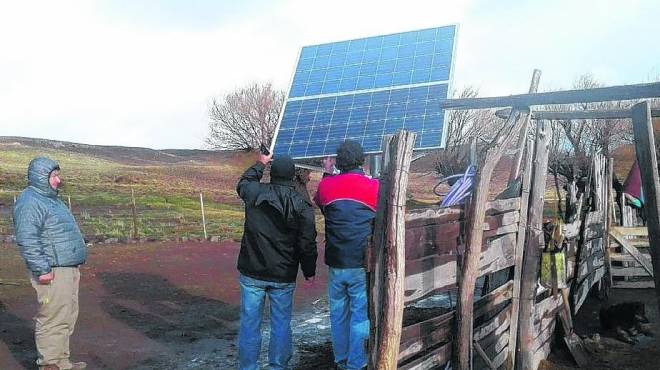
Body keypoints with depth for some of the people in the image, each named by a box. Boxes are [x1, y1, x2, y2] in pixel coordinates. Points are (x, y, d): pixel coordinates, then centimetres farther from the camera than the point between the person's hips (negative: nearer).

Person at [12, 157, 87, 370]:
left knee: (67, 318, 14)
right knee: (53, 319, -7)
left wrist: (74, 266, 24)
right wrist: (42, 269, -23)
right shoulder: (29, 201, -11)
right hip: (52, 272, -10)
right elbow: (26, 239, -20)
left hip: (69, 269, 10)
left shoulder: (50, 199, 21)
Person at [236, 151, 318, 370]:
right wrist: (309, 272, 6)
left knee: (249, 322, 9)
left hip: (251, 272, 1)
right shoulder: (301, 204, -9)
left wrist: (260, 164, 34)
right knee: (281, 323, 11)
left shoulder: (254, 192, -5)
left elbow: (243, 182, 22)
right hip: (283, 276, -1)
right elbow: (307, 243, -7)